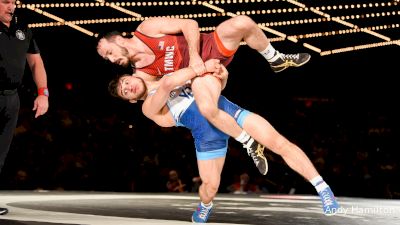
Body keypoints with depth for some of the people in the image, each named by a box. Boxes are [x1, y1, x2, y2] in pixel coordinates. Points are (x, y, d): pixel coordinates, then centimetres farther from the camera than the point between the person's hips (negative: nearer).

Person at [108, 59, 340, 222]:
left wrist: (221, 75, -1)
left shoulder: (171, 74, 23)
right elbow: (167, 85, -20)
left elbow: (216, 85, 23)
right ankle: (205, 206, 38)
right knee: (210, 187, -1)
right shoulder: (148, 107, 3)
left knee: (281, 144, -11)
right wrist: (203, 67, -19)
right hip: (207, 134, -3)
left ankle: (322, 188, -4)